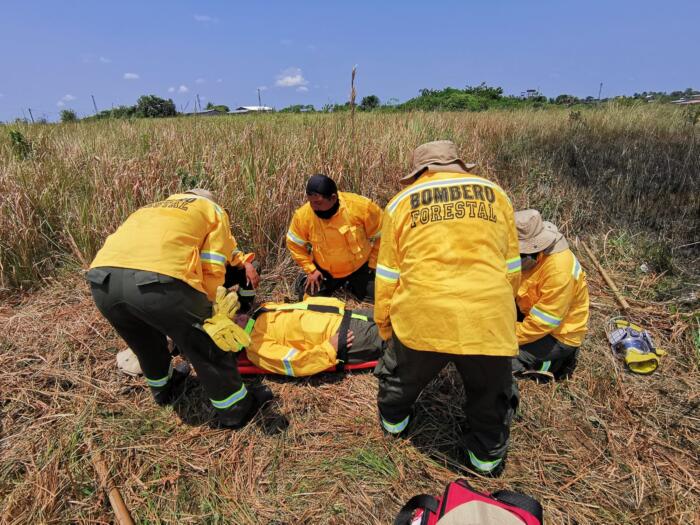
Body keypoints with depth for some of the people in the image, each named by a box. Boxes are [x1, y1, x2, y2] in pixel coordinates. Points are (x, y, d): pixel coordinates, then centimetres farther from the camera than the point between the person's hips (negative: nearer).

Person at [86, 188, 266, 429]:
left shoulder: (151, 208, 39)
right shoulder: (212, 210, 23)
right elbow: (212, 269, 9)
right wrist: (207, 307, 25)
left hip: (101, 278, 7)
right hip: (158, 279, -6)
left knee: (146, 342, 32)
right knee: (206, 343, 12)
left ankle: (164, 389, 54)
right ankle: (235, 408, 27)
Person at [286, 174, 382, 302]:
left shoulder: (361, 206, -27)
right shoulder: (303, 215, -23)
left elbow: (381, 236, -11)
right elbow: (294, 244, -4)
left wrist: (373, 265, -8)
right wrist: (310, 269, -7)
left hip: (360, 267, -1)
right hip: (324, 271, 1)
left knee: (376, 298, -1)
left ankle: (353, 284, 27)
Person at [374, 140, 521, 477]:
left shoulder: (402, 202, 8)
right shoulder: (494, 194, 13)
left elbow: (387, 277, 7)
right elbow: (512, 269, 15)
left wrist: (384, 326, 20)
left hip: (421, 316, 0)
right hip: (489, 319, 1)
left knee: (401, 376, 29)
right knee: (491, 397, 27)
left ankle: (393, 420, 55)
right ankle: (486, 459, 47)